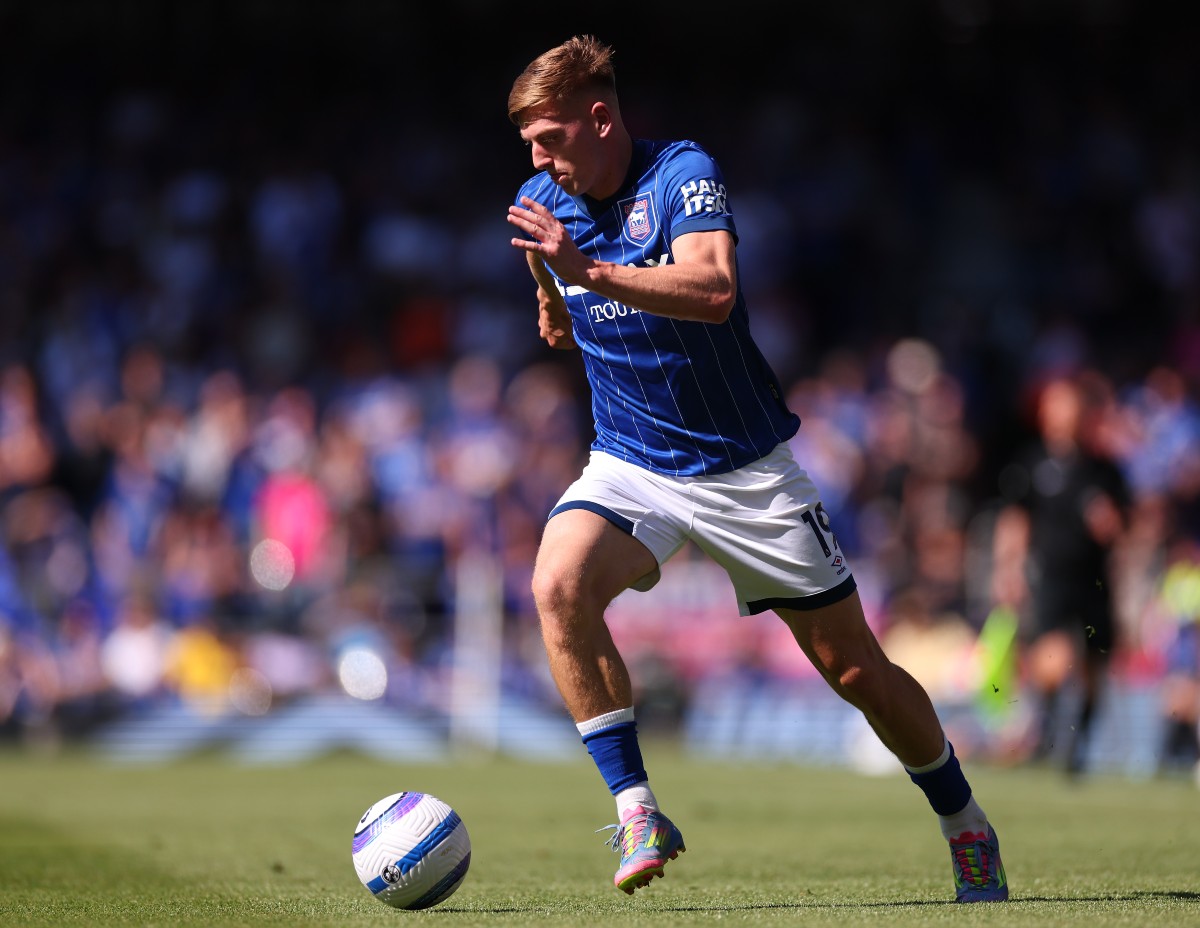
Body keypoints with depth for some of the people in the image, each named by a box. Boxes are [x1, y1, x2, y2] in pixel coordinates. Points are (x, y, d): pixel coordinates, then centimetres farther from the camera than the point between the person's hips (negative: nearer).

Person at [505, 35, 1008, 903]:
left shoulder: (685, 173, -16)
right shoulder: (541, 203, 1)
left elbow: (715, 290, -37)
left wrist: (591, 272, -44)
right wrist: (551, 301, 7)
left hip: (747, 466, -3)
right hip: (630, 466, 4)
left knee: (857, 669, 3)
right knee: (558, 586, -29)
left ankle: (968, 829, 26)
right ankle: (637, 813, -23)